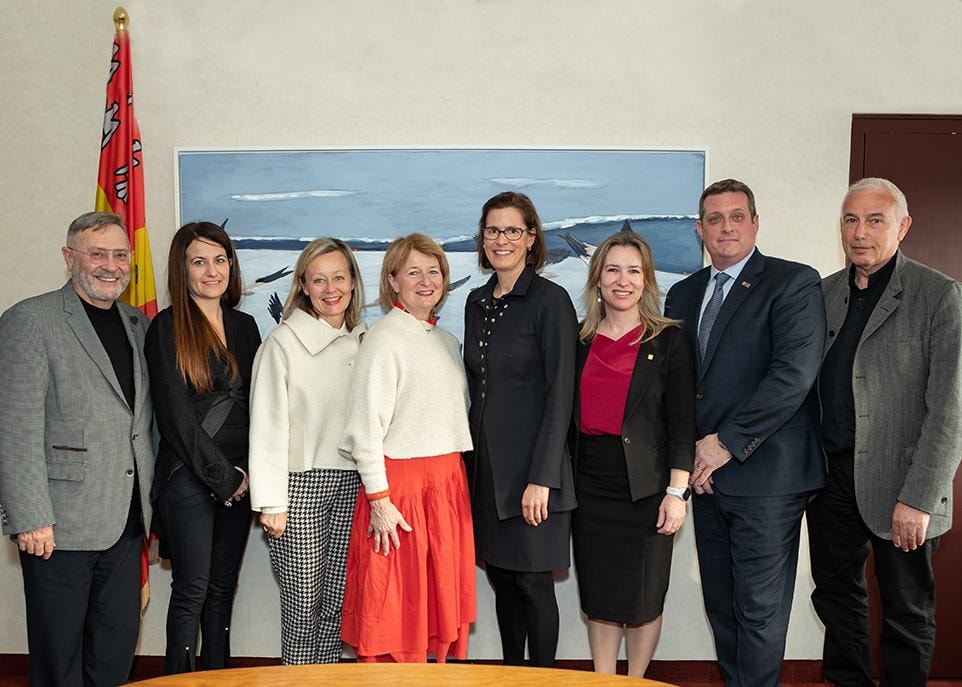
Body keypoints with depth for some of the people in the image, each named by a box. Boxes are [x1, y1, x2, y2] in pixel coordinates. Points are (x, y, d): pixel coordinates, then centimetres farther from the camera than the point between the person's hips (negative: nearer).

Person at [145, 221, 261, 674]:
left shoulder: (244, 326, 11)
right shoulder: (167, 327, -5)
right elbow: (175, 413, -10)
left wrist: (248, 470, 1)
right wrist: (220, 474, -10)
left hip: (239, 477, 5)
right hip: (188, 477, -5)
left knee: (223, 587, 12)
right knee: (192, 589, 1)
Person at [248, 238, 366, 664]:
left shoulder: (363, 341, 8)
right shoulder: (284, 342, -7)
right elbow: (268, 425, -8)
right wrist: (271, 503, -9)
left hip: (353, 481, 5)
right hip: (302, 484, -4)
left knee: (340, 600, 10)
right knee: (303, 601, 3)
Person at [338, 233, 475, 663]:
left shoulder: (447, 341, 14)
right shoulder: (384, 338, -9)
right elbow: (366, 425, -14)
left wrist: (457, 480, 11)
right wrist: (378, 500, -16)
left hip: (448, 485, 7)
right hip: (399, 483, -7)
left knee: (440, 603, 13)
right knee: (393, 611, 2)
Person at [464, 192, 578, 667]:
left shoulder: (550, 300, -10)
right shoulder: (477, 302, 11)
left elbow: (560, 395, -14)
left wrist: (541, 477, -18)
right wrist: (469, 458, 11)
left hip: (530, 466, -6)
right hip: (484, 463, 6)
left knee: (532, 582, 2)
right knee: (501, 578, 15)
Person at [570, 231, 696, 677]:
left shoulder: (669, 341, -2)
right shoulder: (580, 342, 8)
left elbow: (682, 423, -6)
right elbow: (567, 417, 11)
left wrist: (676, 492, -11)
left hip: (645, 488, -3)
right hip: (590, 487, 3)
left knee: (642, 598, 7)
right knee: (598, 596, 11)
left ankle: (635, 681, 27)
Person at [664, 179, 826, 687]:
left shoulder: (793, 283, -6)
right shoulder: (683, 294, 13)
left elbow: (794, 374, -17)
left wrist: (726, 443, -16)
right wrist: (688, 451, -2)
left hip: (765, 474, -6)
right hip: (706, 472, 6)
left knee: (759, 607, 3)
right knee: (720, 602, 16)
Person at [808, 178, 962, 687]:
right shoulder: (824, 292, 7)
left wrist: (918, 498, -18)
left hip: (898, 484, -5)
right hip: (830, 473, 5)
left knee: (907, 614, 11)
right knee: (836, 595, 18)